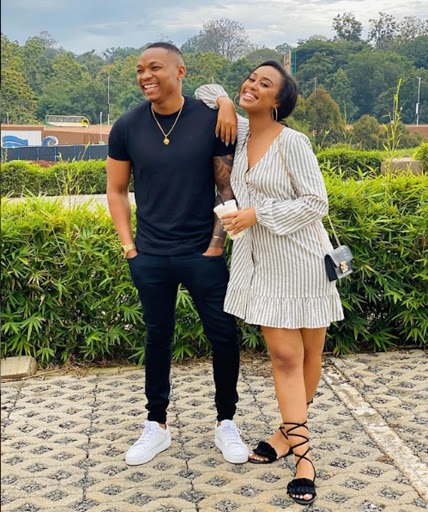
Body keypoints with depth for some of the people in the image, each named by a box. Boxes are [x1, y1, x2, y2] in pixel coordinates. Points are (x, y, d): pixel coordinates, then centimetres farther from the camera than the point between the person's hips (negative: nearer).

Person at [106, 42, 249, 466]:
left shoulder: (210, 121, -6)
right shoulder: (127, 127, -1)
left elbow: (227, 187, -2)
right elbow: (116, 191, 9)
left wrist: (216, 245, -7)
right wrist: (129, 247, 2)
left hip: (203, 255, -1)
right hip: (150, 257, 2)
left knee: (224, 337, 2)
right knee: (157, 338, 12)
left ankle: (226, 423, 22)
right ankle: (156, 426, 27)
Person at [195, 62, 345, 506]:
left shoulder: (292, 142, -12)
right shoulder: (240, 132, 6)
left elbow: (316, 203, -14)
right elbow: (205, 93, 22)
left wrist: (257, 214, -17)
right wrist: (223, 102, -1)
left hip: (299, 260, -4)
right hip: (260, 261, 4)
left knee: (308, 353, 9)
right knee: (283, 356, 1)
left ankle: (290, 431, 29)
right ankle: (302, 453, 7)